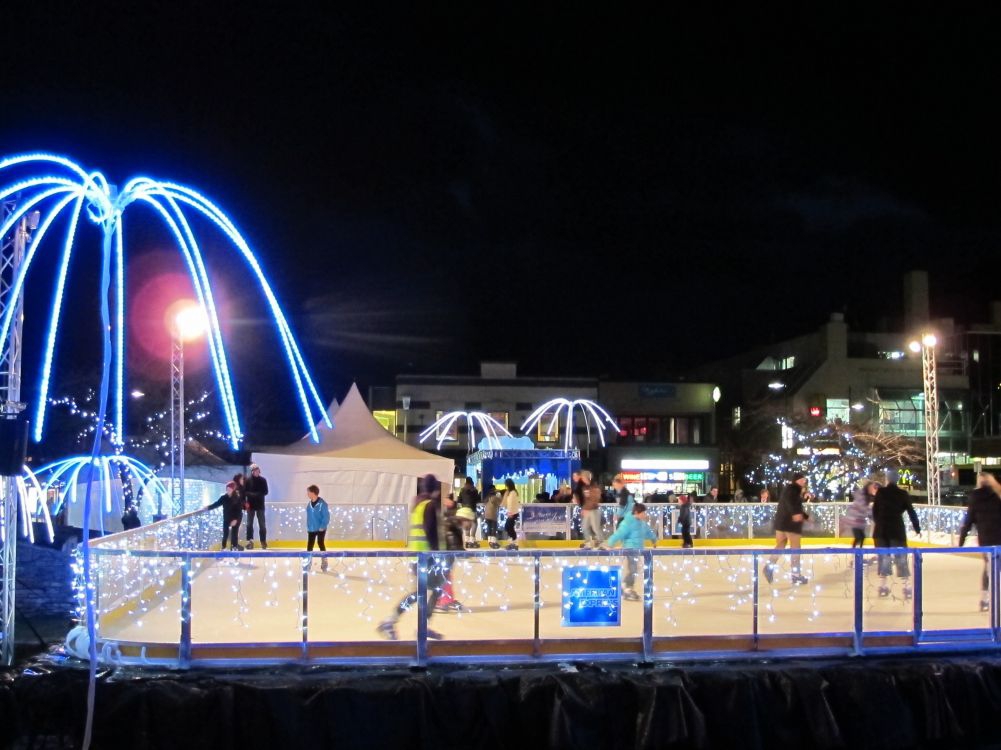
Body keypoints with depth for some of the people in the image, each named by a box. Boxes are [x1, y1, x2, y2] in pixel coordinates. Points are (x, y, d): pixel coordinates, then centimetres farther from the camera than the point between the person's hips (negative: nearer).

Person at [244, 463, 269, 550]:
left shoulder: (263, 480, 2)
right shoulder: (248, 481, 0)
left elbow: (265, 492, -2)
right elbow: (244, 492, -3)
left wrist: (257, 494, -17)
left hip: (260, 505, 0)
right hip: (250, 505, 0)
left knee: (262, 524, 2)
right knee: (249, 524, 2)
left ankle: (263, 541, 7)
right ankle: (250, 541, 7)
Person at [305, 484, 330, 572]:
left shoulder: (322, 504, -17)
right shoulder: (309, 504, 3)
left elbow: (326, 517, -16)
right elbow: (308, 516, 13)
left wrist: (323, 526, -18)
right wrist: (308, 527, 10)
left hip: (320, 529, -6)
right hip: (311, 529, 6)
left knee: (320, 543, 1)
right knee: (309, 545, 6)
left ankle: (324, 562, 14)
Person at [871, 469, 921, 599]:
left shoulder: (880, 492, 0)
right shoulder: (903, 494, -2)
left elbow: (874, 510, 6)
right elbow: (911, 512, -1)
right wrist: (917, 527, 8)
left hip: (881, 528, 1)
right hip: (897, 529, -1)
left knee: (883, 557, 10)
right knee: (901, 557, 3)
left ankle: (883, 586, 8)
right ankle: (907, 588, -3)